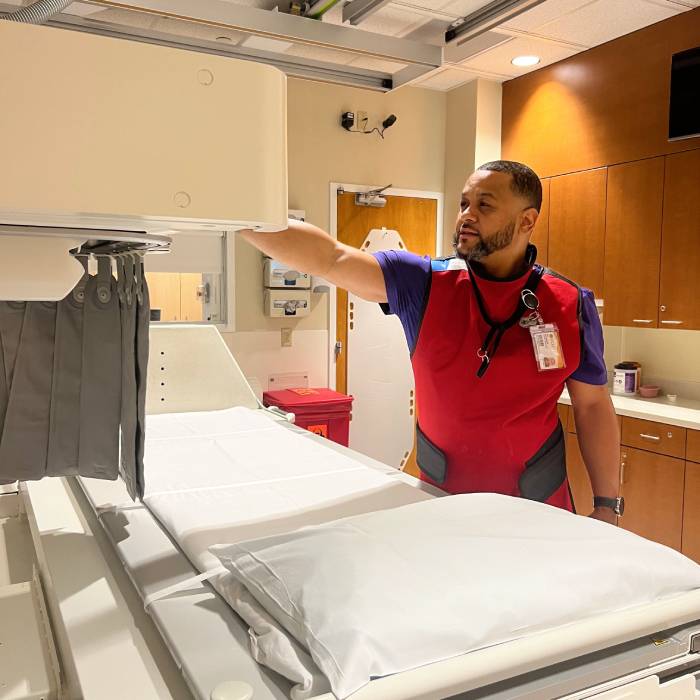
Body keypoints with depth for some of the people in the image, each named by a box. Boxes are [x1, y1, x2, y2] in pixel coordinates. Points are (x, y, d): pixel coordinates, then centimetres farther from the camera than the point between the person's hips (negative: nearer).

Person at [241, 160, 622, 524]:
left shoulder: (571, 305, -7)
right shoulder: (425, 284, -9)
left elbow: (593, 406, -1)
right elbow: (329, 258, -17)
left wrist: (606, 505, -3)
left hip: (537, 505, 0)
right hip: (440, 499, 1)